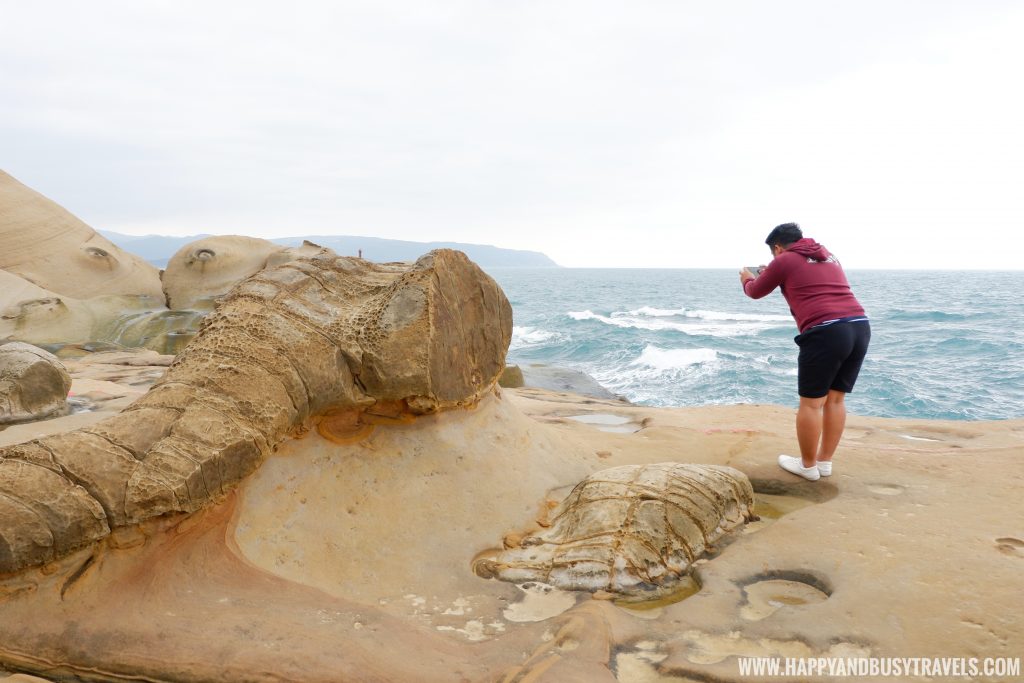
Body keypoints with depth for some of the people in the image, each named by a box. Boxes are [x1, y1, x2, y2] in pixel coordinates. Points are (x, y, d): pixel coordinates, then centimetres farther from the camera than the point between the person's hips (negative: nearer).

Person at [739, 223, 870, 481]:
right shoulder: (829, 257, 25)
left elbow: (756, 292, 18)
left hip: (826, 332, -7)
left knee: (811, 403, 4)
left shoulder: (784, 261, 4)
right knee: (835, 399, 15)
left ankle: (808, 465, 14)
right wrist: (771, 274, 50)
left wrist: (747, 279, 41)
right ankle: (825, 462, 23)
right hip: (860, 327, 8)